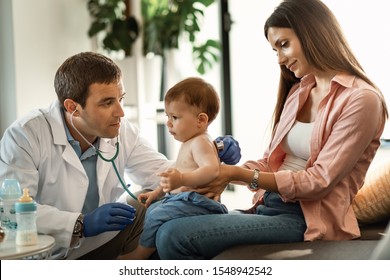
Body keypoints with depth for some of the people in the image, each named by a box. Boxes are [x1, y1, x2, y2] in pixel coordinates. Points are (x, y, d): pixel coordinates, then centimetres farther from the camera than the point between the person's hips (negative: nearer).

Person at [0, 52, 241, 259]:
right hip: (47, 256, -5)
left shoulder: (121, 131, 1)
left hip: (106, 241, 5)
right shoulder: (25, 136, -16)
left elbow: (162, 174, 4)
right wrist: (81, 224, -33)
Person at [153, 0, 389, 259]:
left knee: (174, 236, -23)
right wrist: (220, 173, -1)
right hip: (268, 206, 8)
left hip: (307, 221, -8)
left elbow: (320, 181, -14)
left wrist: (240, 174, -15)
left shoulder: (361, 99, -9)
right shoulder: (298, 91, 18)